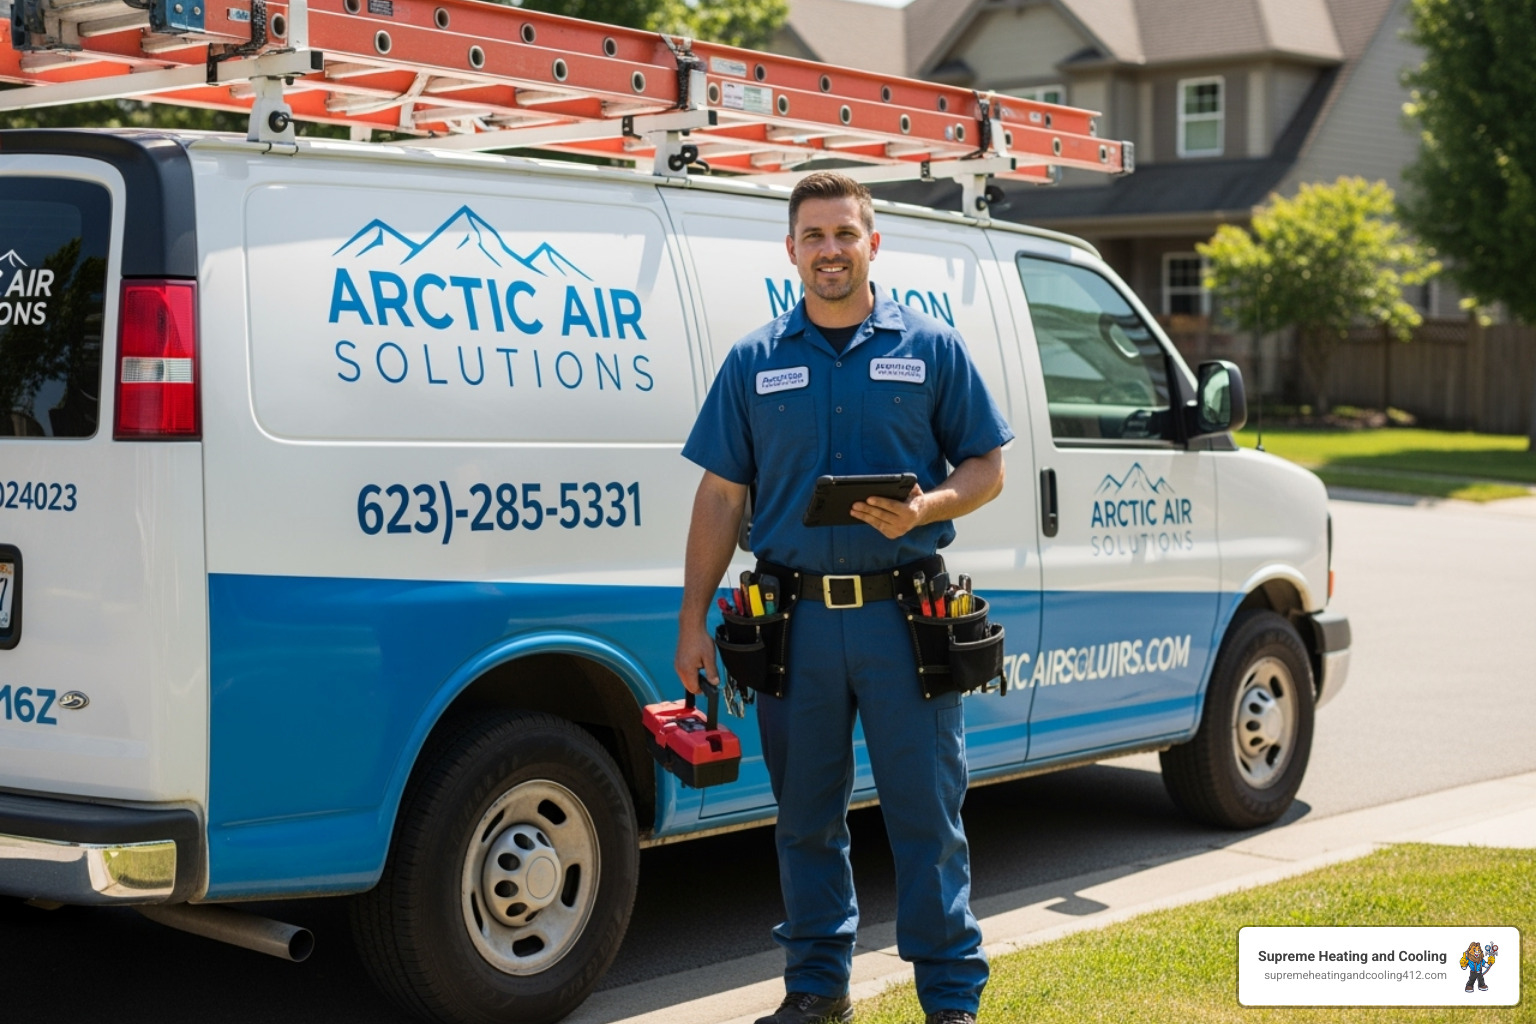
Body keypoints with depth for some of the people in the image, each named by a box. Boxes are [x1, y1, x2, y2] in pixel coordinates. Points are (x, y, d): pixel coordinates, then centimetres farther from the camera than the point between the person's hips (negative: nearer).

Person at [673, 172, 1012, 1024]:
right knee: (805, 816, 11)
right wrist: (692, 621, 4)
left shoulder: (930, 348, 4)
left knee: (927, 811, 2)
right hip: (796, 620, 2)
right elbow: (720, 497, 8)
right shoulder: (754, 362, 8)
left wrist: (922, 510, -15)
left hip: (904, 615, -2)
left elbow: (986, 467, 6)